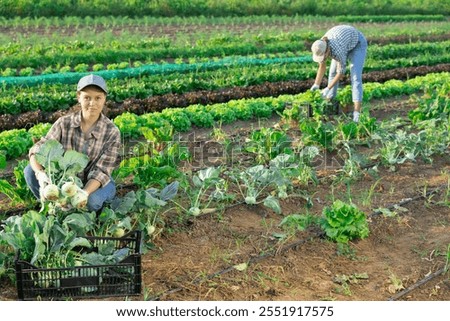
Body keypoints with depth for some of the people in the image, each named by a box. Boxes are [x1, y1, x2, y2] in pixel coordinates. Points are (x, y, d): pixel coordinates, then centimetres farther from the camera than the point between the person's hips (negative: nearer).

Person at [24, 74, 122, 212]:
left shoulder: (112, 132, -18)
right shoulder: (64, 123, -13)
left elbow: (101, 172, -22)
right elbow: (38, 150, -15)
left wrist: (84, 193, -42)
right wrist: (40, 173, -38)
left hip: (96, 184, -2)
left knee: (91, 200, -36)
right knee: (30, 171, -19)